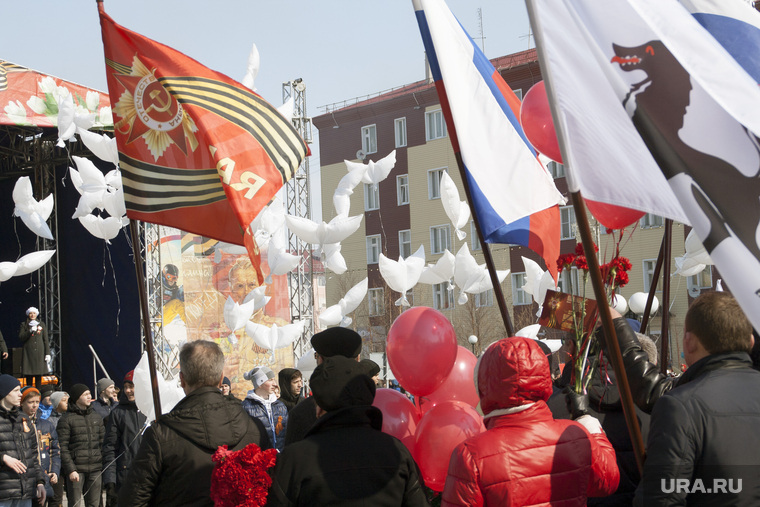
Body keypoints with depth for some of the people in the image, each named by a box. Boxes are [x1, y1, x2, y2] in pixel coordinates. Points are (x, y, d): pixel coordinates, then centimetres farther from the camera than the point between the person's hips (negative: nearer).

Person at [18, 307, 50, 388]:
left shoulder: (41, 325, 11)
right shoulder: (24, 325, 8)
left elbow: (46, 340, 9)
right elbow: (21, 338, -3)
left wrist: (47, 353, 2)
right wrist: (30, 331, -16)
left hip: (39, 352, 1)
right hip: (28, 352, -1)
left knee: (39, 375, -2)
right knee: (29, 375, -5)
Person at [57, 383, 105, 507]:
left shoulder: (96, 417, 15)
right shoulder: (66, 419, -2)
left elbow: (102, 443, 18)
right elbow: (62, 447, -7)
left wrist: (104, 465, 9)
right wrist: (70, 470, -13)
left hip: (95, 469, 5)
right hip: (76, 469, -5)